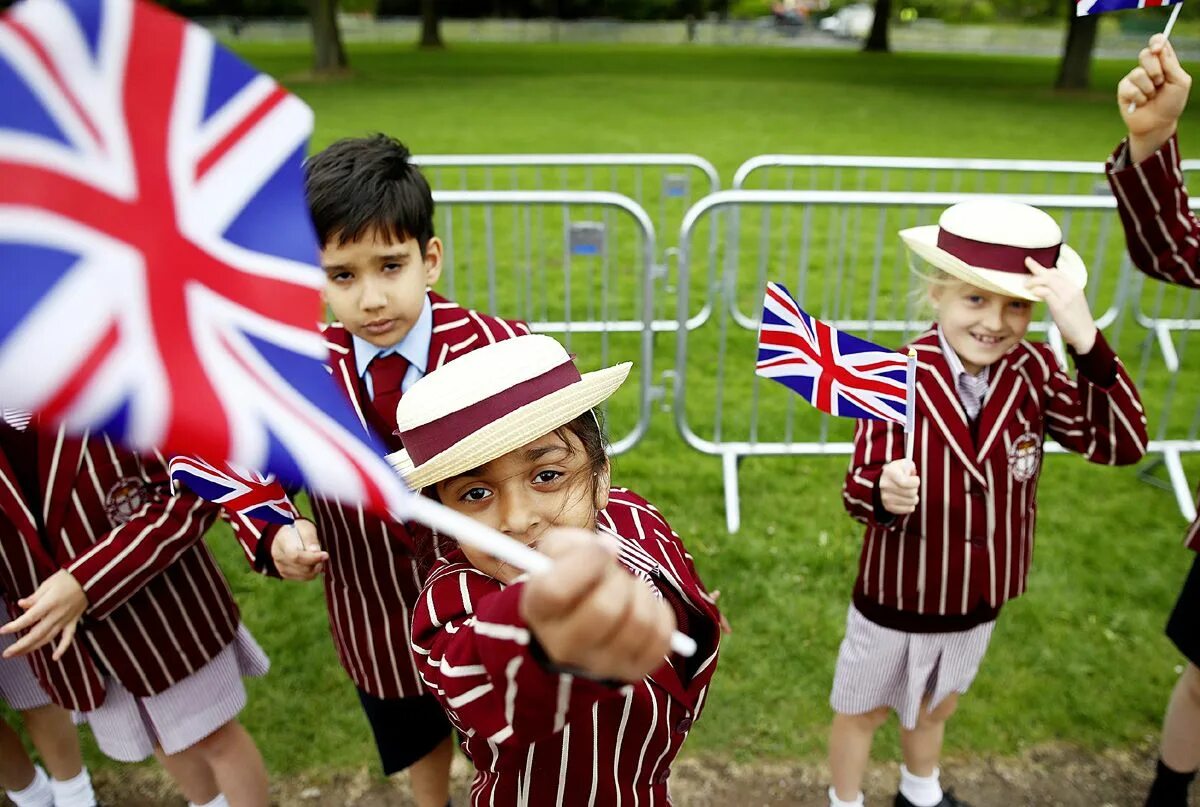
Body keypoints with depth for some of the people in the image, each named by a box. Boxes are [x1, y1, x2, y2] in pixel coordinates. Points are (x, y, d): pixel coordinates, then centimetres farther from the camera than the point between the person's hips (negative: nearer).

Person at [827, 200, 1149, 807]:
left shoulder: (1035, 371, -13)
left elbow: (1122, 443, -23)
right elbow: (858, 489, -22)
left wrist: (1087, 340, -35)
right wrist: (885, 494, -46)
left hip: (980, 598, 4)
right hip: (898, 597, -4)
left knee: (936, 706, 30)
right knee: (864, 710, 21)